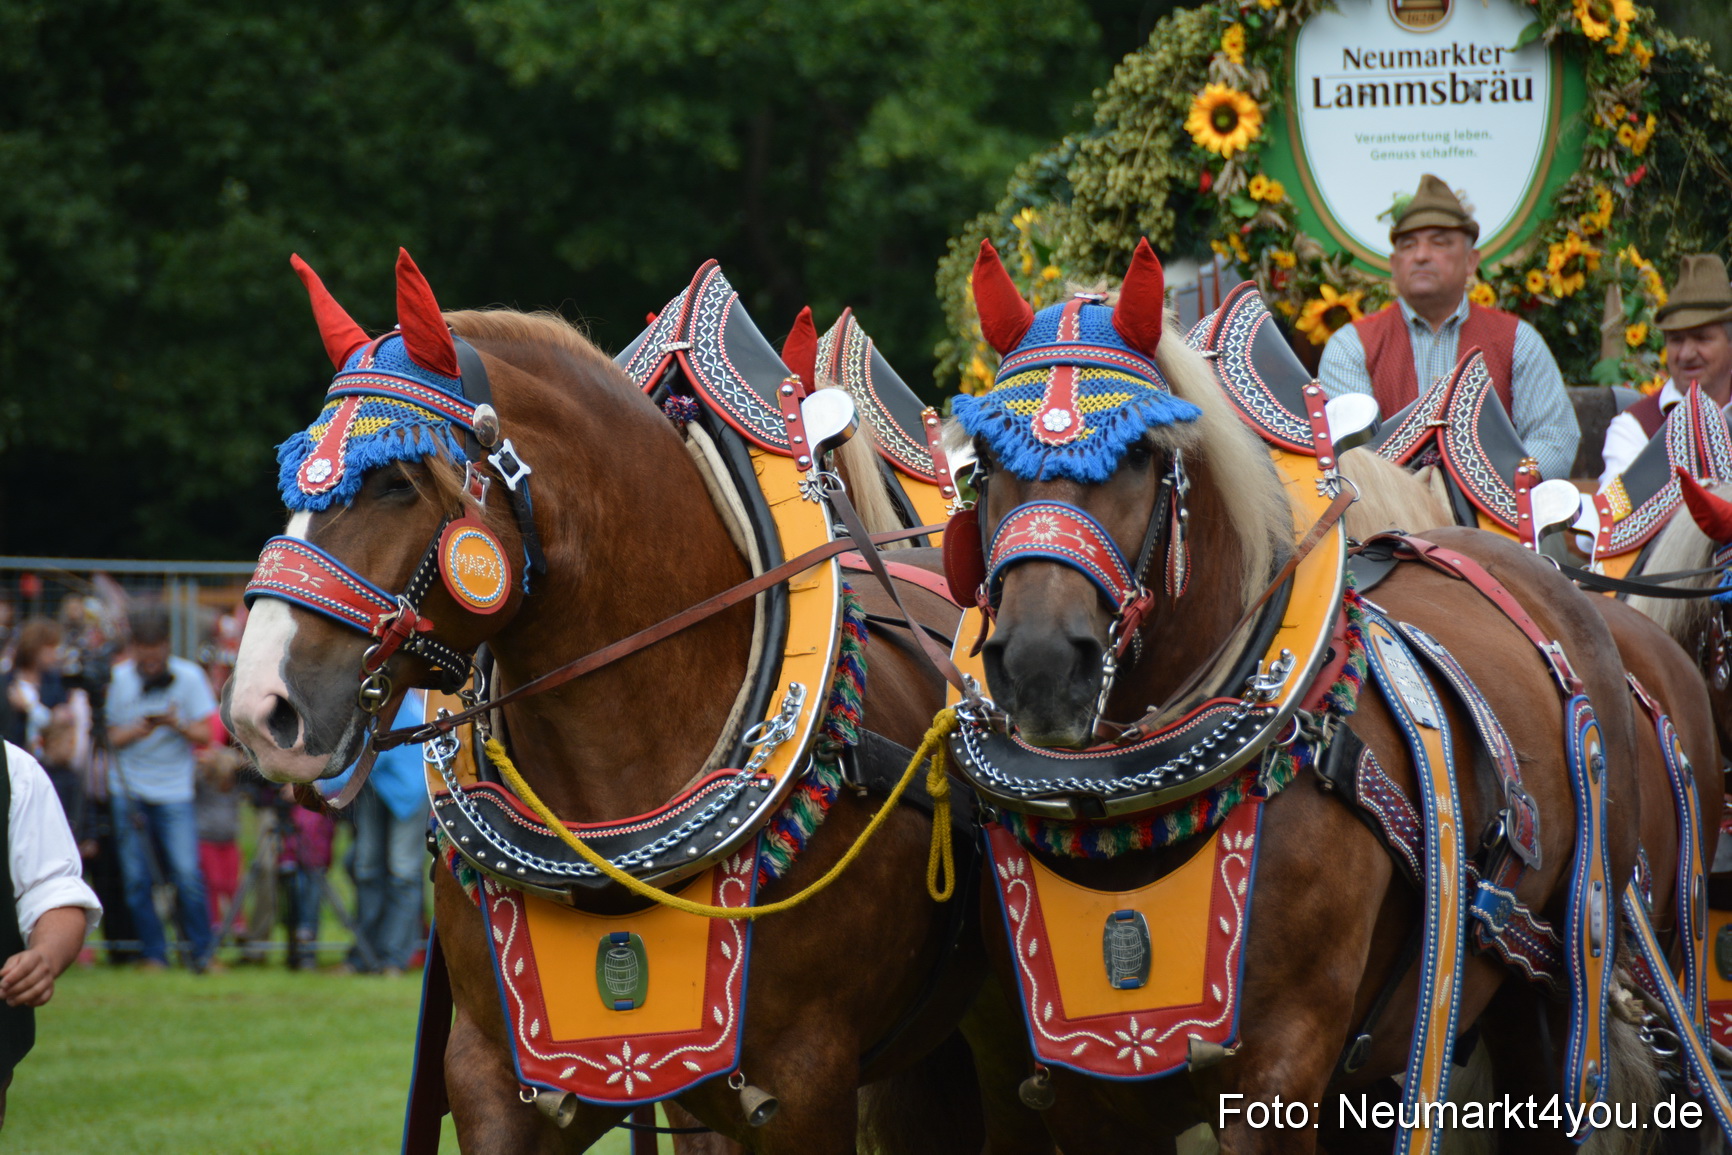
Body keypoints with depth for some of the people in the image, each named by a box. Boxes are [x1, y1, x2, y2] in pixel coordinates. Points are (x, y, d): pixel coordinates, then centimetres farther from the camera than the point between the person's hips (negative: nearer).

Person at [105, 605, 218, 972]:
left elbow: (204, 735, -4)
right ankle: (153, 952, 10)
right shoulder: (119, 678, 1)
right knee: (137, 879, -1)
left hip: (174, 791, -2)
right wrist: (137, 731, -17)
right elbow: (112, 737, 4)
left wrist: (177, 724, -23)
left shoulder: (188, 677, -3)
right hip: (129, 790, 2)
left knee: (187, 873, -11)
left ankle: (201, 951, 1)